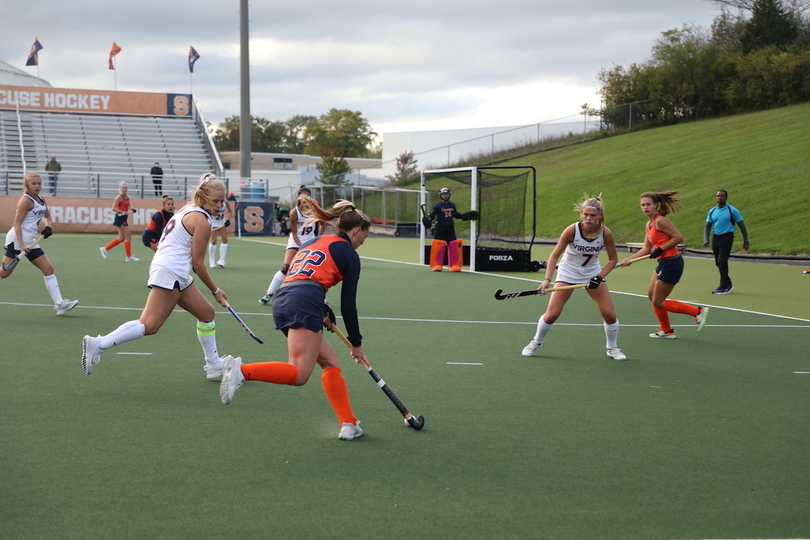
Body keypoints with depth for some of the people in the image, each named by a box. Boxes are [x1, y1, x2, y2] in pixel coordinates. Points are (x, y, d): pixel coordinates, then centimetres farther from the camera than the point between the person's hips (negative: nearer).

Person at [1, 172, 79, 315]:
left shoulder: (41, 200, 10)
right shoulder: (26, 200, -13)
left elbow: (47, 215, 30)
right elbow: (17, 224, -17)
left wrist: (47, 227, 8)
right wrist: (22, 245, -26)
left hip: (30, 242, 9)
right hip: (16, 240, -9)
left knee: (48, 269, 2)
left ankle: (59, 304, -1)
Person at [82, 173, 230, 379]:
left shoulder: (187, 210, 19)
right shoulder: (202, 221, -9)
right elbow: (198, 263, -8)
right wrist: (216, 291, 2)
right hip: (170, 273, -11)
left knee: (206, 312, 18)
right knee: (149, 325, -16)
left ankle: (214, 365, 25)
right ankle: (99, 344, -23)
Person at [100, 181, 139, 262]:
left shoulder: (127, 197, 10)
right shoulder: (119, 197, -13)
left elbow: (129, 206, 25)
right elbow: (114, 208, -17)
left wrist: (132, 209, 2)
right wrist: (123, 212, -26)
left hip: (124, 218, 9)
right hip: (120, 218, -9)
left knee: (121, 238, 14)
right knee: (128, 237, -6)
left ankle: (105, 249, 23)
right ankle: (129, 257, -1)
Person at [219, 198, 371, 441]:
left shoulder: (314, 241, 29)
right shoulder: (350, 255, 9)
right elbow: (348, 305, 8)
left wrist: (323, 312, 25)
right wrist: (356, 343, 18)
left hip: (283, 301, 9)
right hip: (305, 305, -9)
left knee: (330, 363, 14)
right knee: (298, 375, -16)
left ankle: (349, 424, 8)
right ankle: (242, 370, -32)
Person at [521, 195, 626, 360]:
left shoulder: (605, 233, -20)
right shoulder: (572, 230, -26)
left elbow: (613, 259, -6)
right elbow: (554, 255, -20)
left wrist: (600, 277, -19)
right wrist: (547, 279, -30)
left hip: (593, 274, 2)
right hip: (568, 273, -2)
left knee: (610, 314, -5)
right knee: (551, 315, -7)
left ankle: (612, 348, 20)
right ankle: (535, 342, 20)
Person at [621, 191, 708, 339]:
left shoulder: (660, 221, -16)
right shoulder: (649, 224, 12)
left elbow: (678, 237, -19)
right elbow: (647, 249, 16)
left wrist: (661, 249, -20)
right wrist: (630, 259, 6)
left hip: (671, 263, -10)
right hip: (663, 263, 10)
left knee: (658, 302, -3)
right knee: (651, 294, 17)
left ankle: (698, 311, 0)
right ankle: (666, 330, 26)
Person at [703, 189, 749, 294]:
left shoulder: (732, 211, -3)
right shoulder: (712, 211, 9)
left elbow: (742, 226, 0)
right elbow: (707, 227, 11)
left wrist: (745, 242, -3)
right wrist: (706, 240, -5)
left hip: (727, 237, -5)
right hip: (716, 238, 5)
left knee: (722, 261, -15)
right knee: (718, 262, 7)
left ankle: (723, 287, -11)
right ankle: (728, 284, 22)